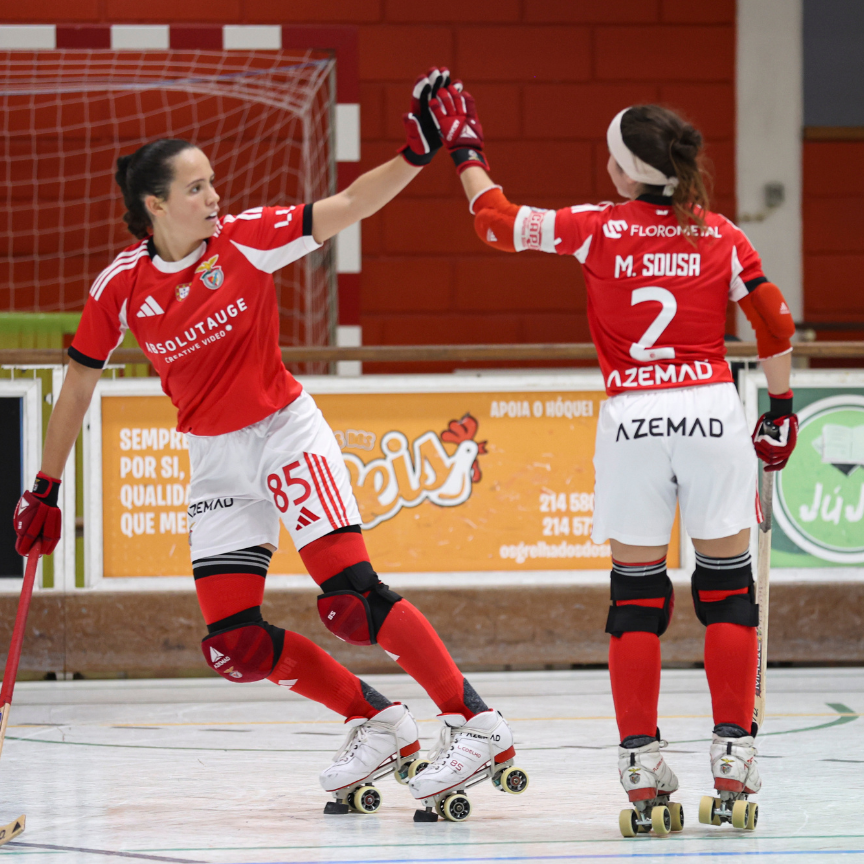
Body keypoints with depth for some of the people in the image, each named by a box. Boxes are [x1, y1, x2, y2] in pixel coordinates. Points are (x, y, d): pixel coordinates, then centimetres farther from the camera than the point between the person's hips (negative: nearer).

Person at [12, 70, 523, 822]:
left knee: (350, 600, -20)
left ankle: (476, 724, -14)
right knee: (234, 646, -3)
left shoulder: (245, 238, -11)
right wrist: (45, 488, 9)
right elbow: (79, 382, 5)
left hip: (286, 433, -3)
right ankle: (379, 724, 13)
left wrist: (416, 154, -31)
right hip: (216, 461, 3)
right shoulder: (122, 285, -7)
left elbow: (347, 208, -16)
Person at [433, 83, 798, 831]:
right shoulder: (721, 236, 3)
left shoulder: (598, 229, -1)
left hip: (632, 423, -1)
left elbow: (500, 220, 8)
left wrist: (465, 150, 22)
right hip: (712, 413, 1)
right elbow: (776, 325, 5)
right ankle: (733, 756, 4)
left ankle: (642, 765, 3)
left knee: (637, 594, 7)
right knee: (727, 587, 8)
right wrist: (782, 406, 18)